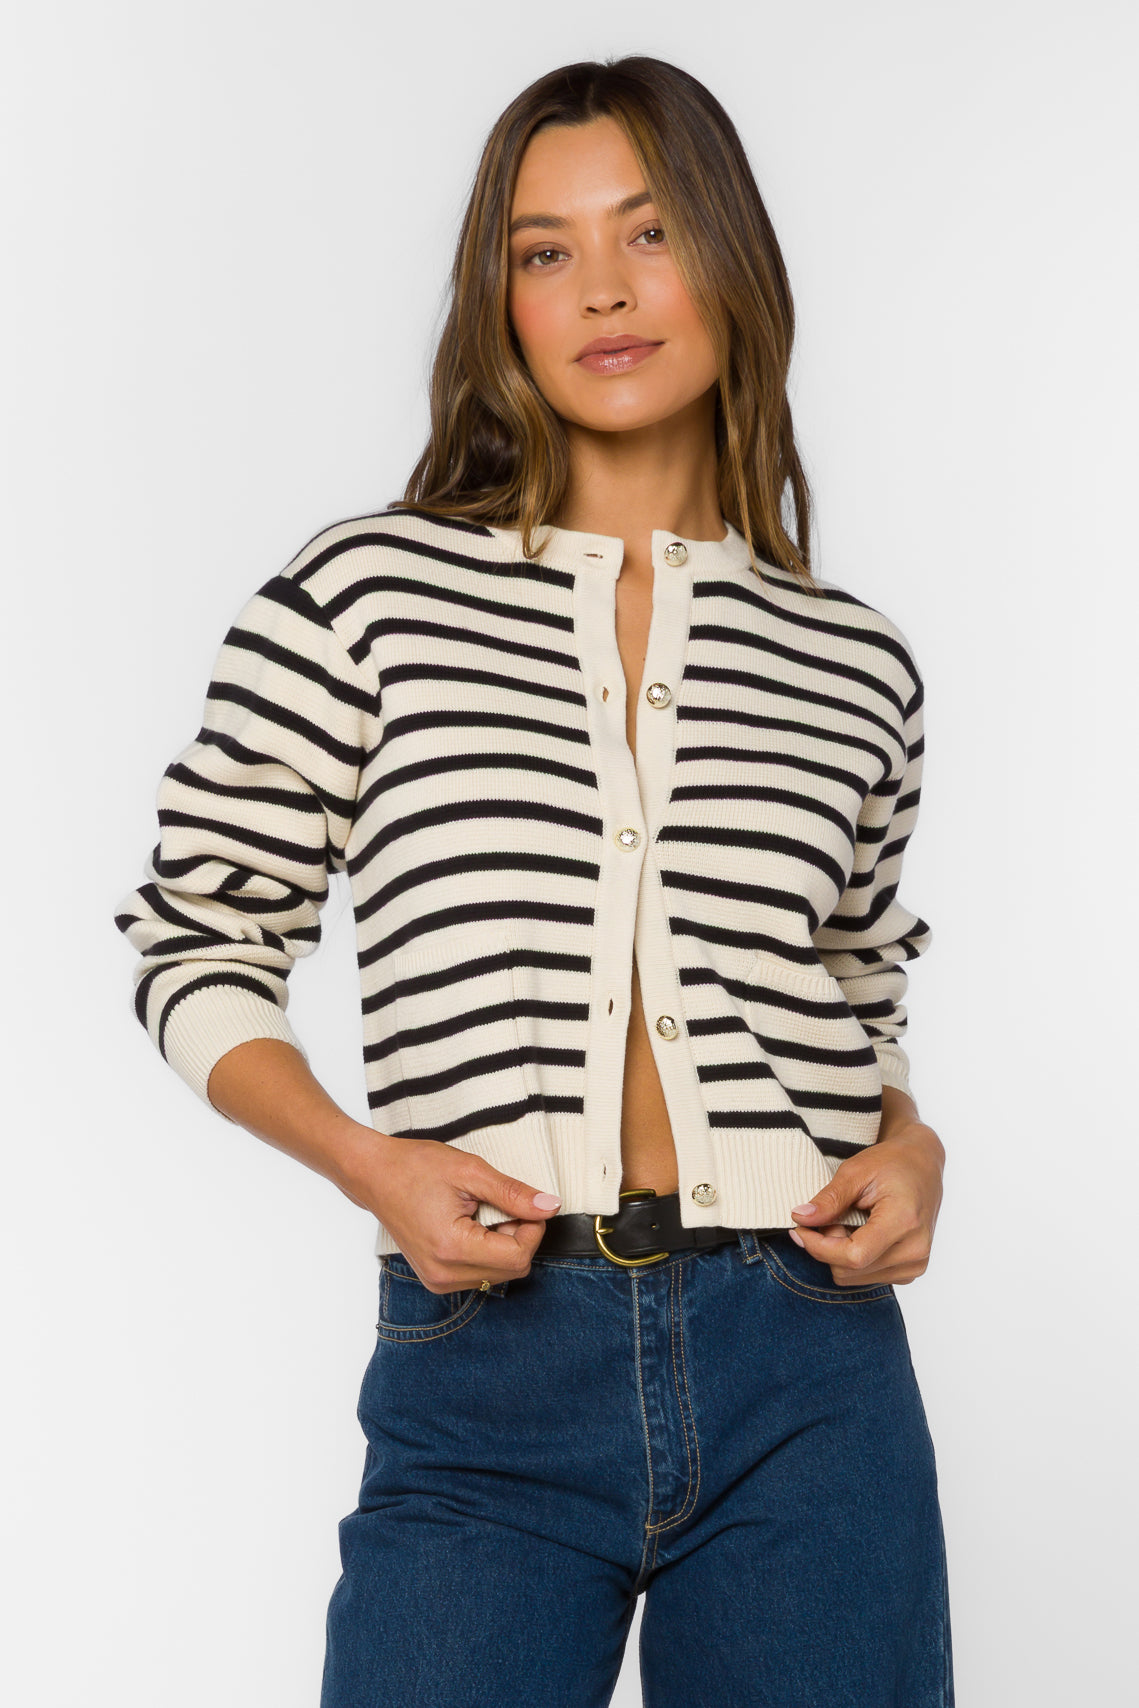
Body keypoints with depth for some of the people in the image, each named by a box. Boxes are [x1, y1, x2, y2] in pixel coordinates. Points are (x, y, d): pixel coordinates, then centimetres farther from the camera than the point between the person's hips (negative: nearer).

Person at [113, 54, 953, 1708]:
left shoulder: (855, 665, 7)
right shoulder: (368, 594, -1)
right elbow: (192, 940, 4)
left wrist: (910, 1146, 0)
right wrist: (370, 1163, -10)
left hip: (812, 1381, 3)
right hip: (488, 1379, -2)